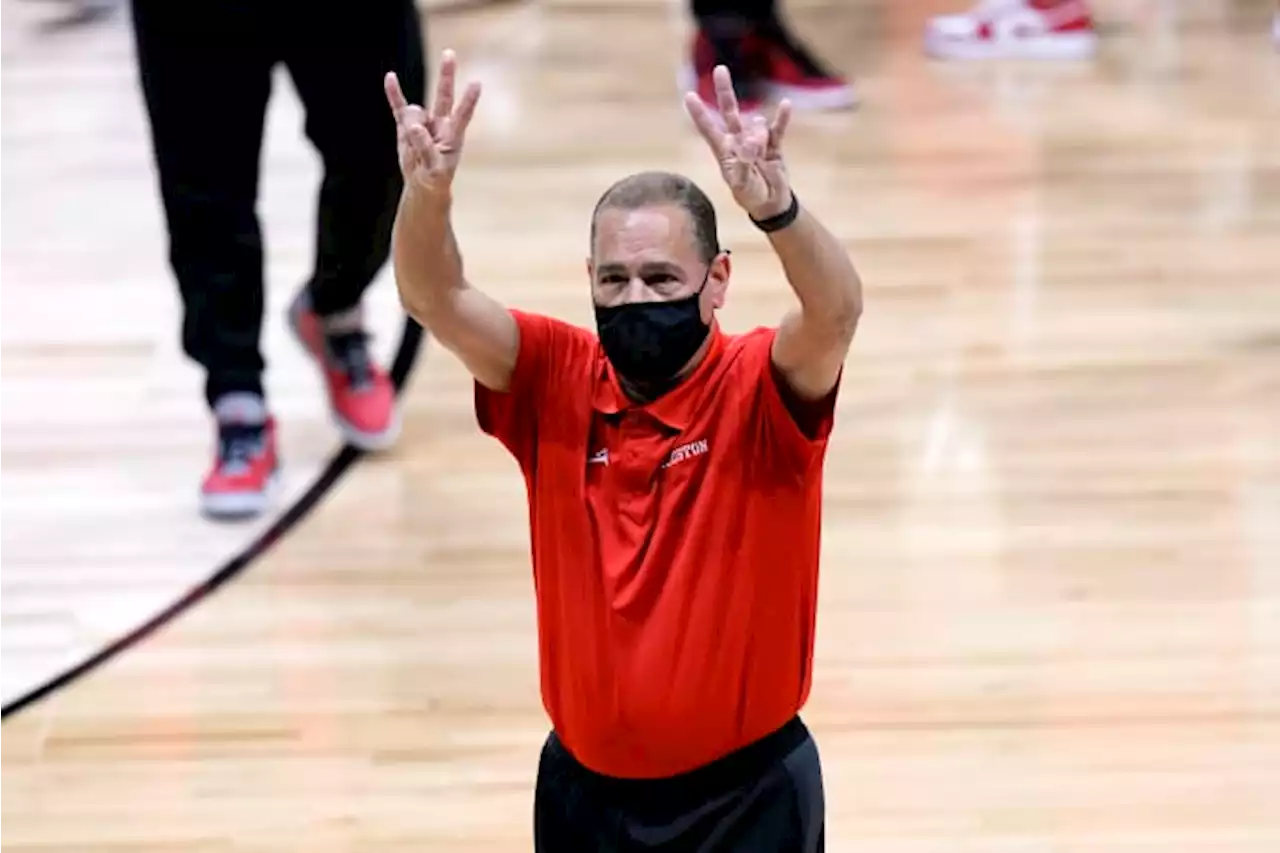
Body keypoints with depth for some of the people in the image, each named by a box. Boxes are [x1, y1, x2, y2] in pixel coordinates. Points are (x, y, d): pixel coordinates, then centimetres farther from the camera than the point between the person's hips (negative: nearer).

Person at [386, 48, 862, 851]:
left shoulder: (760, 390, -13)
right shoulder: (557, 382, -4)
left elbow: (836, 309, -32)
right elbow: (438, 301, -17)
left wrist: (773, 204, -52)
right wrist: (428, 192, -38)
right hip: (587, 787, 4)